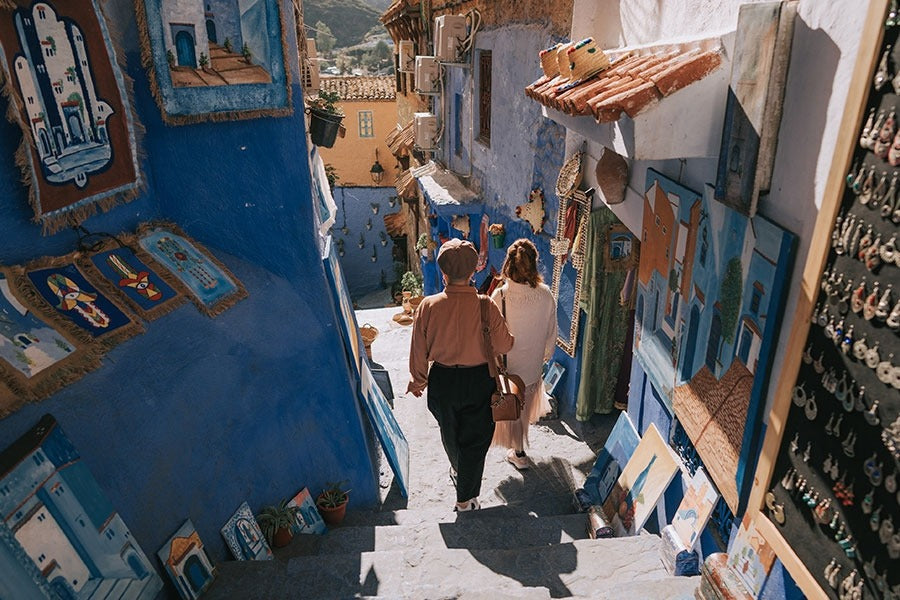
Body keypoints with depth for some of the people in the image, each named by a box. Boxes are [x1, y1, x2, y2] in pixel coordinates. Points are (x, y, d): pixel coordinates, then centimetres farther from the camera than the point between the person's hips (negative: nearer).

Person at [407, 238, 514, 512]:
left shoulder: (428, 306, -17)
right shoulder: (486, 306, -21)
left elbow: (419, 351, -8)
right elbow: (504, 345, -10)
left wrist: (418, 380, 9)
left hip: (442, 380, 2)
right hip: (478, 380, -2)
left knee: (450, 434, 27)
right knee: (475, 439, 15)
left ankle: (458, 471, 54)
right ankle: (465, 498, 24)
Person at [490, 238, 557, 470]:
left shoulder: (500, 296, -26)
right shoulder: (545, 295, -17)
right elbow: (551, 331, -4)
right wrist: (546, 354, 14)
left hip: (507, 364, -4)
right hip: (533, 363, 4)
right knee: (525, 404, 27)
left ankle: (519, 453, 33)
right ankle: (519, 449, 51)